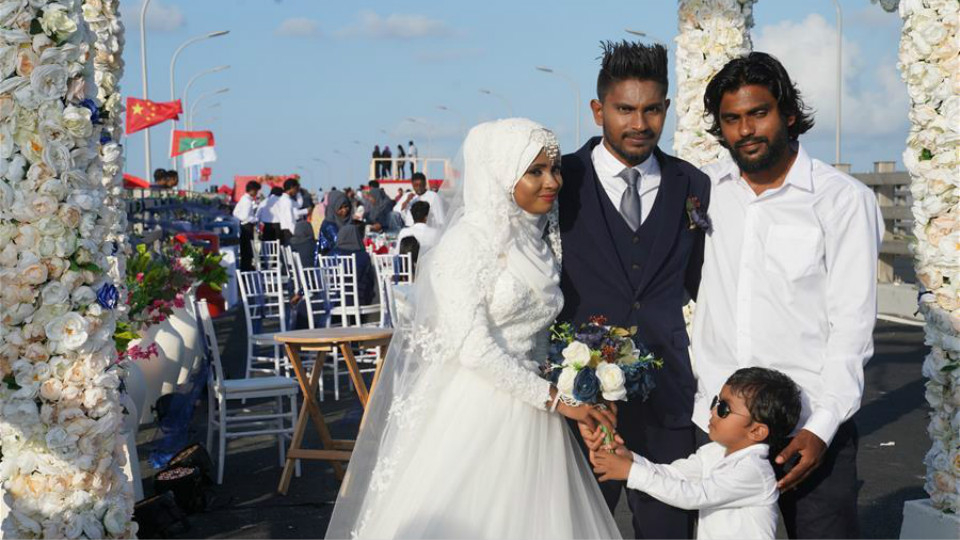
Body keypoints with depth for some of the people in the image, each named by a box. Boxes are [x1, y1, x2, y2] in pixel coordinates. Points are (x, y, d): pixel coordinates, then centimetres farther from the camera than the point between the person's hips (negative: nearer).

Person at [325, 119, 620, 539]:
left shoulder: (537, 240, 9)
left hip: (531, 408, 7)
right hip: (476, 413, -7)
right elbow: (474, 348, -18)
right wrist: (554, 398, -15)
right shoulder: (467, 243, -13)